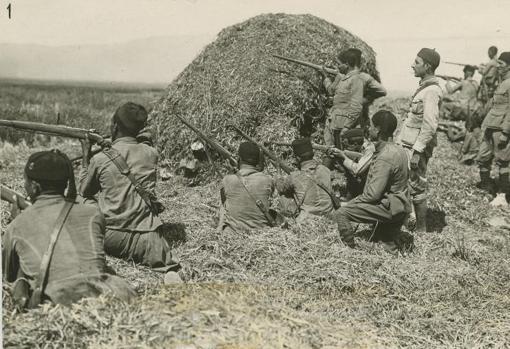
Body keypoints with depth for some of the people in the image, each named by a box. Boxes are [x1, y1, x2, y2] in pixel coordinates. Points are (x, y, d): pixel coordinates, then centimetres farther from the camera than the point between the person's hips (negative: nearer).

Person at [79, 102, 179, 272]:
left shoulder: (100, 159, -6)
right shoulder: (151, 154, 0)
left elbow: (85, 192, 14)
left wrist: (86, 155, 22)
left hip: (111, 239, 0)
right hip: (147, 237, 0)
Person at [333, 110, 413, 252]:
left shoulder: (384, 158, -25)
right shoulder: (397, 150, 6)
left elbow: (373, 194, -26)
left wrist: (352, 202, -10)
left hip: (389, 208, -10)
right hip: (400, 208, 10)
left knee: (340, 213, -14)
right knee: (379, 236, 34)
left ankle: (349, 249, -6)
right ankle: (400, 238, 13)